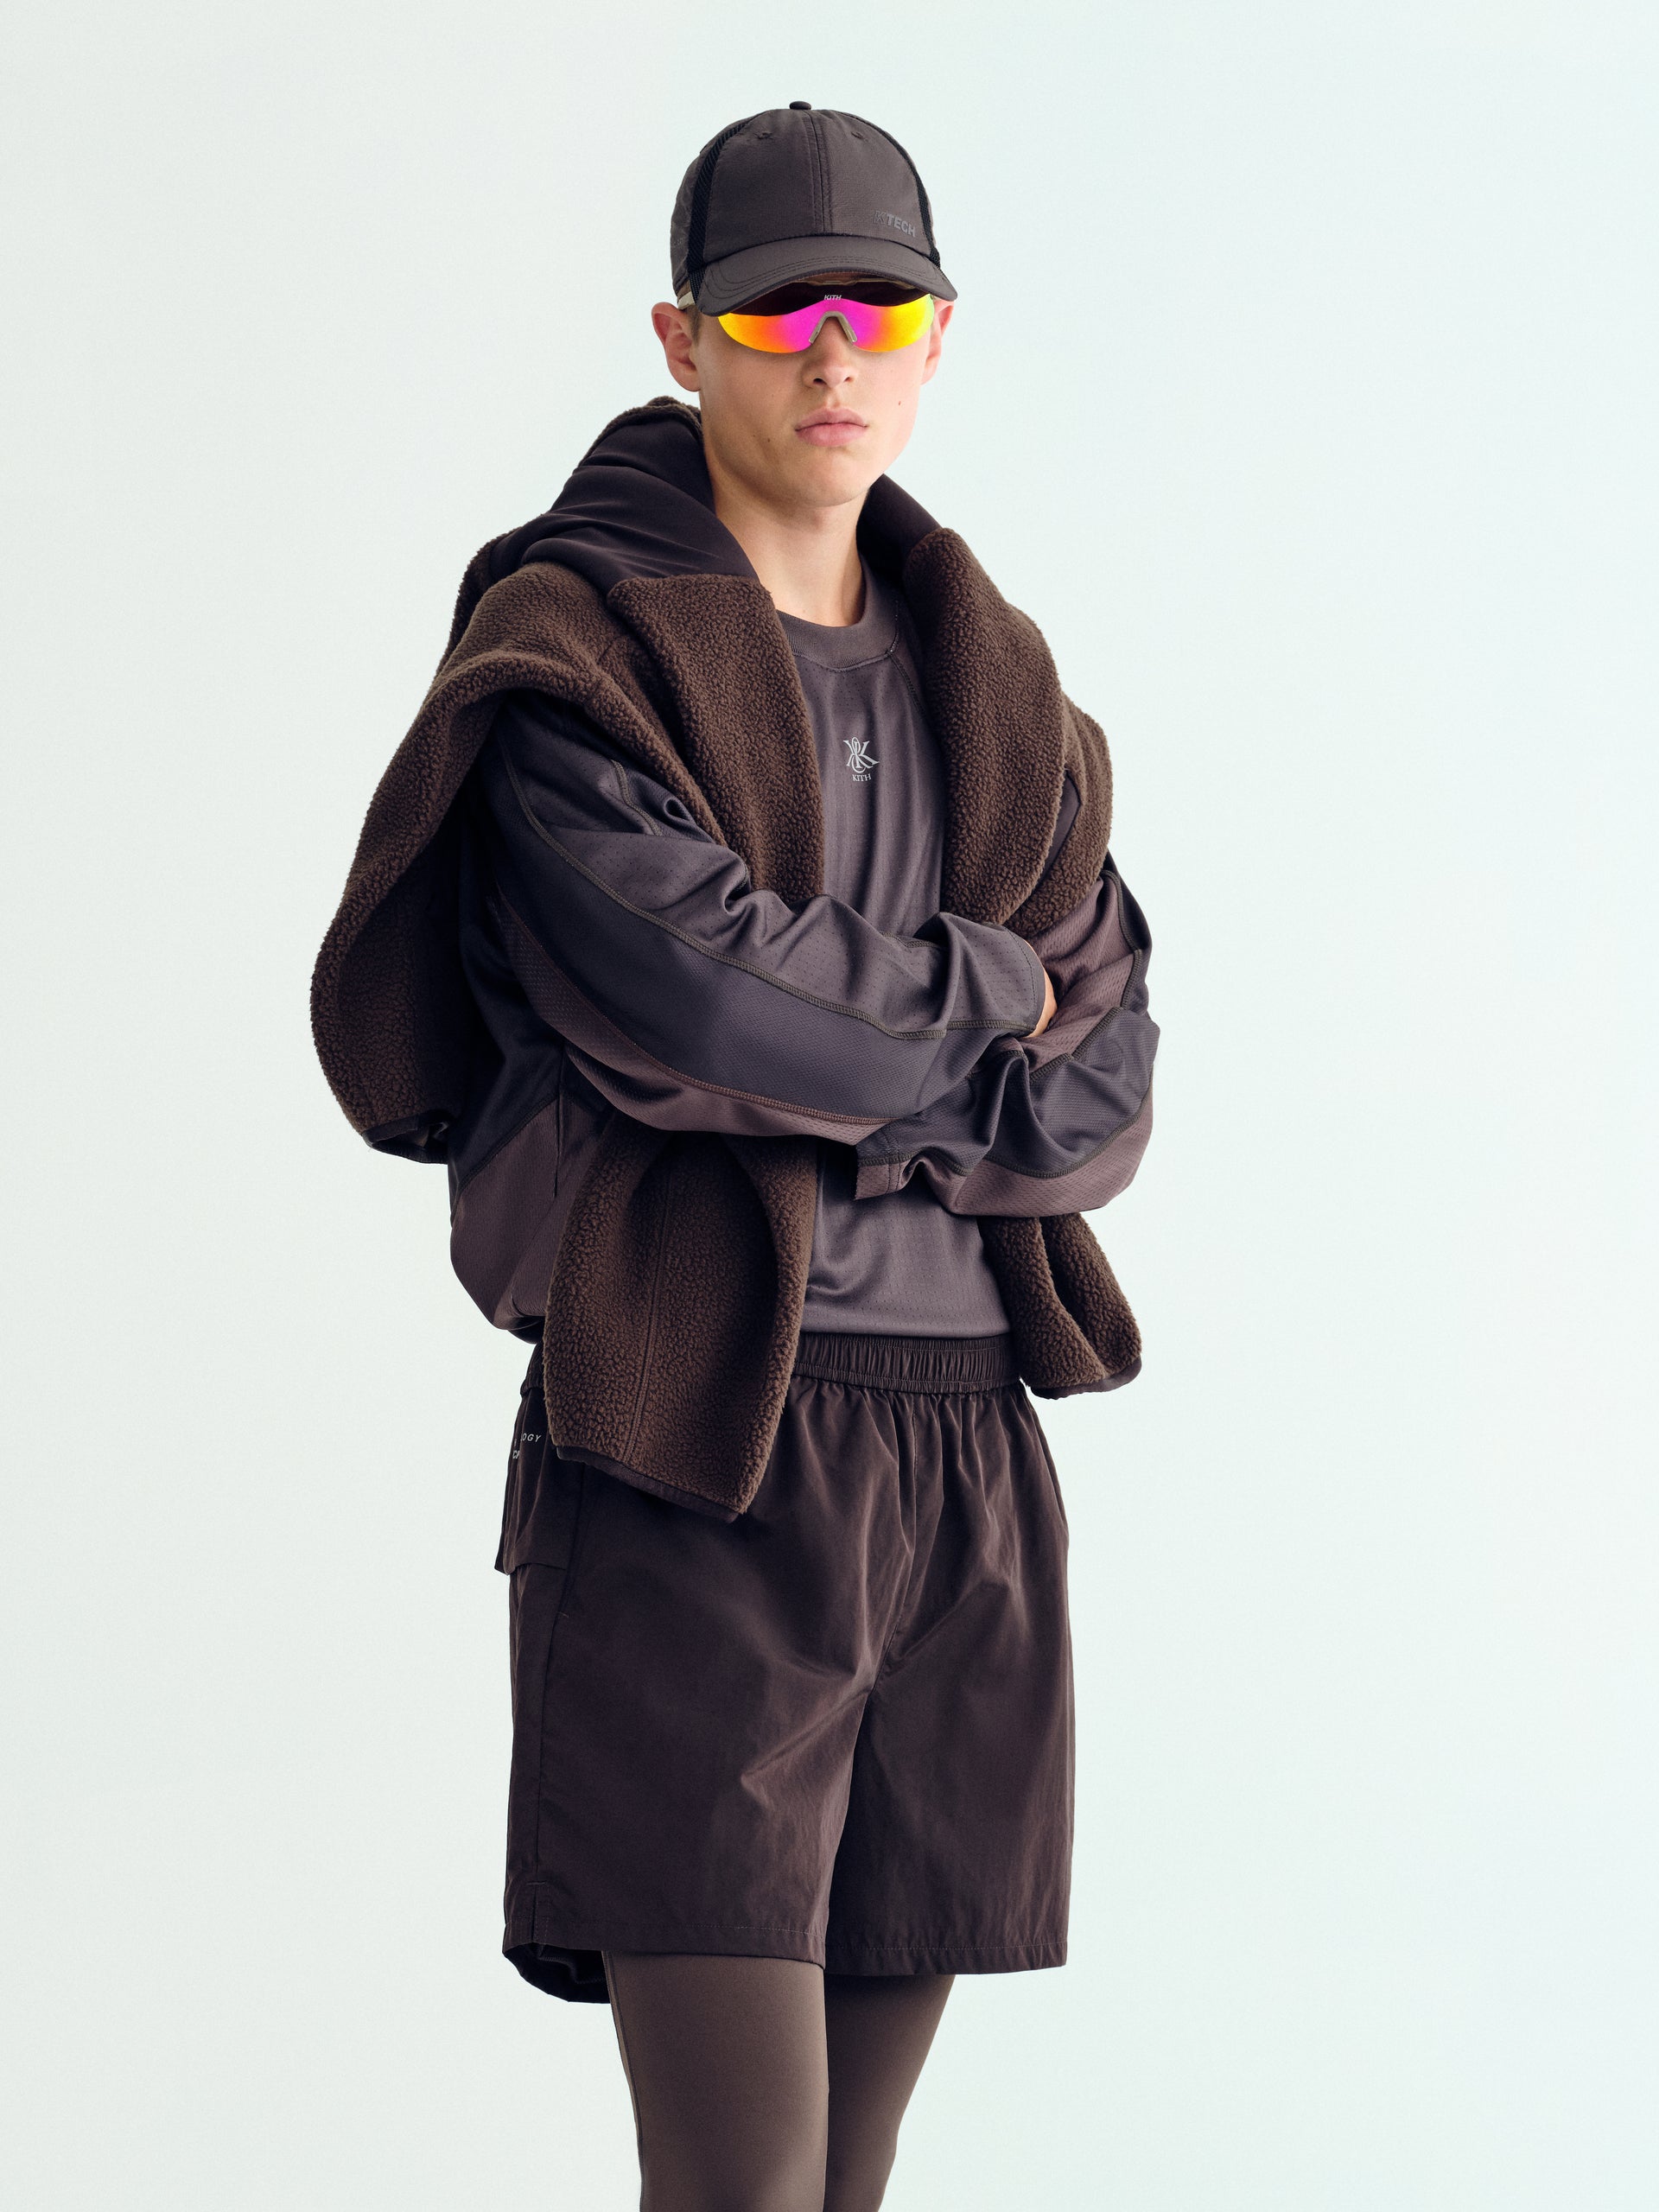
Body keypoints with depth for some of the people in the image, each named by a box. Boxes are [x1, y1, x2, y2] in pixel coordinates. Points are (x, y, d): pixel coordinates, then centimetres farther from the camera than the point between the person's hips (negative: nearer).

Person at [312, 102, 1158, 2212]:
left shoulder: (988, 689, 14)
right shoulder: (567, 662, -4)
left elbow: (1102, 1091, 7)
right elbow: (689, 986, -20)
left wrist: (846, 1099, -10)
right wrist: (977, 987, -4)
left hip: (963, 1461, 6)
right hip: (692, 1467, -6)